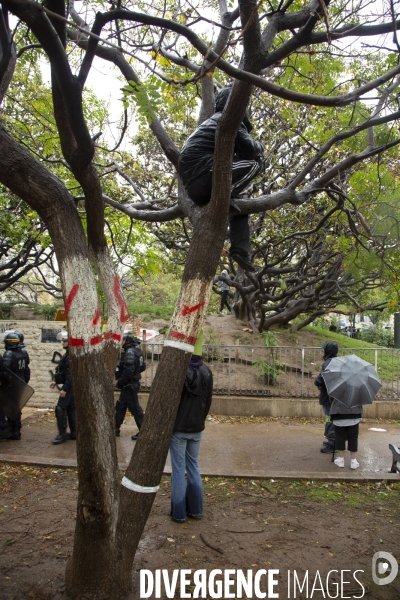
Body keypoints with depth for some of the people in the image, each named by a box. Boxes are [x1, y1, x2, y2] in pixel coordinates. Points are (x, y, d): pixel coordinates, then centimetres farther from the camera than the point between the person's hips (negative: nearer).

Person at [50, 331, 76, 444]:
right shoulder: (68, 354, 14)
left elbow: (72, 374, -24)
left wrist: (64, 388, -24)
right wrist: (56, 382, 18)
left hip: (70, 386, -10)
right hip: (69, 386, 10)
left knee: (60, 409, -9)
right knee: (71, 409, 13)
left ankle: (62, 434, -3)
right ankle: (73, 433, 20)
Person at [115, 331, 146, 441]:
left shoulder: (130, 352, -21)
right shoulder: (137, 351, 10)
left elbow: (128, 370, -29)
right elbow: (142, 367, 18)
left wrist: (120, 382, -19)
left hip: (129, 385, -11)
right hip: (130, 384, 11)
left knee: (135, 408, -2)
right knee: (120, 407, 18)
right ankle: (116, 429, 28)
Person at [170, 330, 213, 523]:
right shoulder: (207, 372, -1)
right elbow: (208, 401, 7)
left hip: (178, 429, -5)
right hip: (197, 429, 5)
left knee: (178, 469, 5)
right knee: (193, 466, 17)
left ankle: (178, 513, 14)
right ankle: (195, 508, 26)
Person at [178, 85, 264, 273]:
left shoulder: (212, 122, 31)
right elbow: (249, 149, -6)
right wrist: (259, 147, 15)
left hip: (193, 187, 9)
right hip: (204, 173, -9)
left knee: (239, 206, 19)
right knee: (255, 164, -7)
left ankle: (240, 249, 5)